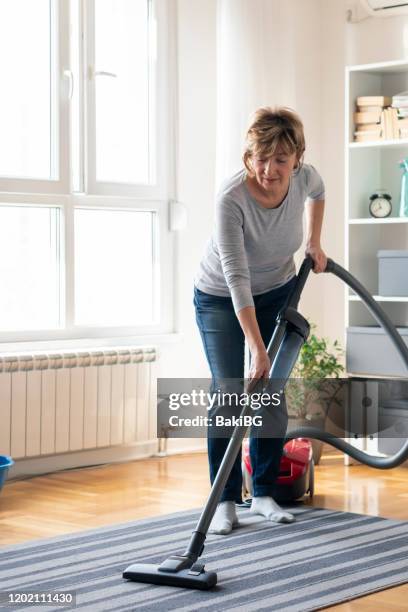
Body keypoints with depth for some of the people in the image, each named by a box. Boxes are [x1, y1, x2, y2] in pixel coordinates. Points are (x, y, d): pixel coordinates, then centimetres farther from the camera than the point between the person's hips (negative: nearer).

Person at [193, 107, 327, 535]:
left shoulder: (304, 177, -20)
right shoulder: (231, 199, -35)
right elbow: (236, 279, -37)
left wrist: (315, 243, 5)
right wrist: (258, 350, -40)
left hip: (277, 292, 4)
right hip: (221, 299, -4)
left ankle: (264, 493, 12)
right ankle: (225, 501, 0)